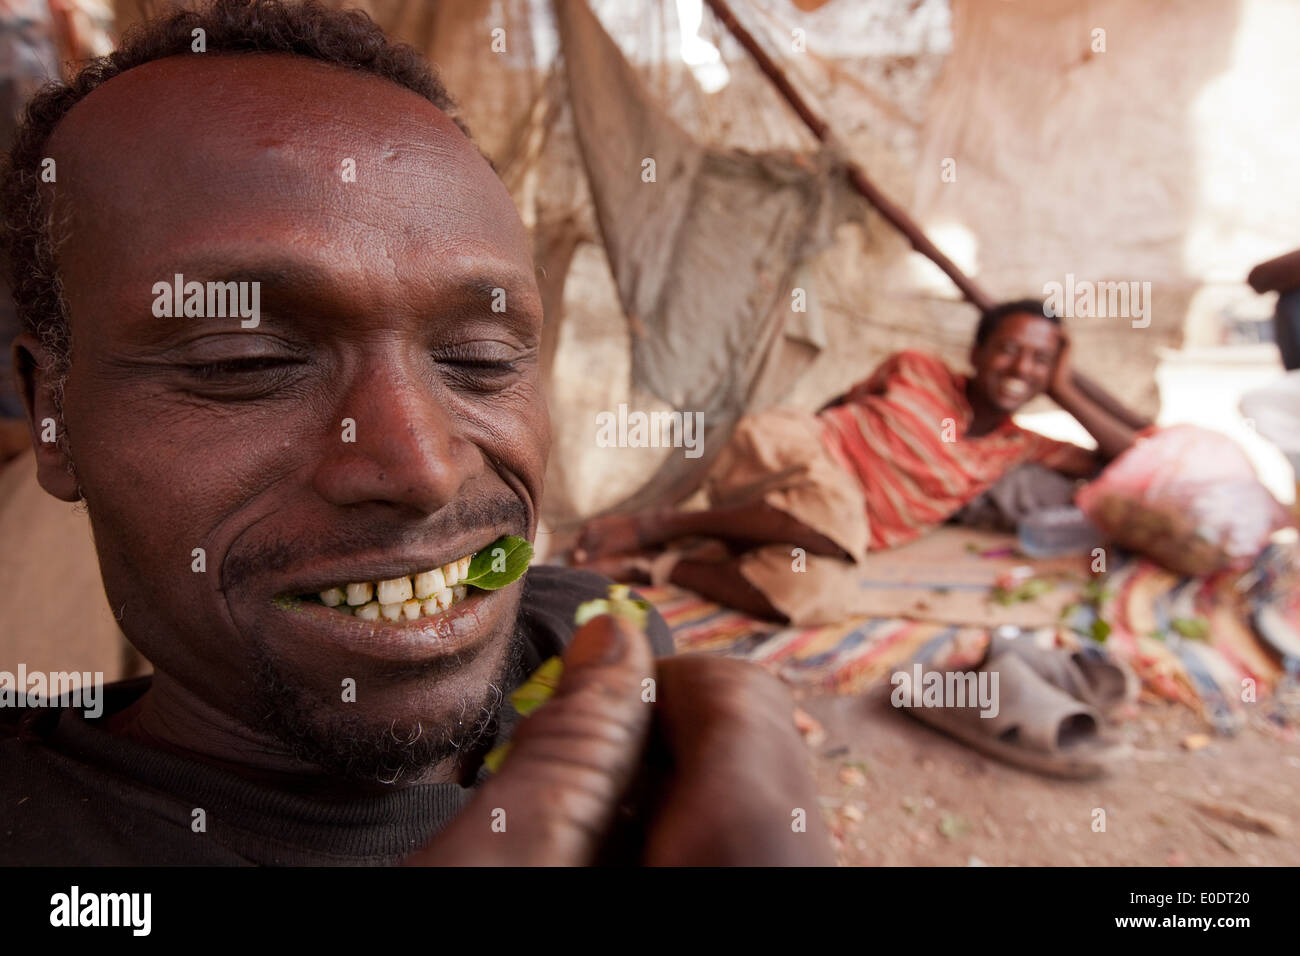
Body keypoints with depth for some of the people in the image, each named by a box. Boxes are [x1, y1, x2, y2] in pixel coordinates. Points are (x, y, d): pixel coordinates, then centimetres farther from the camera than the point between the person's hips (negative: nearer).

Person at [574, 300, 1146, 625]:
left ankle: (645, 566, -22)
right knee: (838, 520, -42)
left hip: (850, 526, 3)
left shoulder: (1018, 452, 13)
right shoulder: (917, 372, 5)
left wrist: (1065, 390, 7)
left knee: (817, 601, -36)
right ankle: (652, 527, -25)